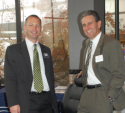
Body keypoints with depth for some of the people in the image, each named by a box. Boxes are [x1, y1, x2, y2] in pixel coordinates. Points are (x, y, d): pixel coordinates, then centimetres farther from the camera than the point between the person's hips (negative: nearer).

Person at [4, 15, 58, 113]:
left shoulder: (46, 50, 15)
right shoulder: (13, 50, 2)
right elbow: (9, 79, -3)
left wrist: (53, 100, 12)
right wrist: (13, 104, -11)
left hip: (47, 101, 4)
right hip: (26, 103, -3)